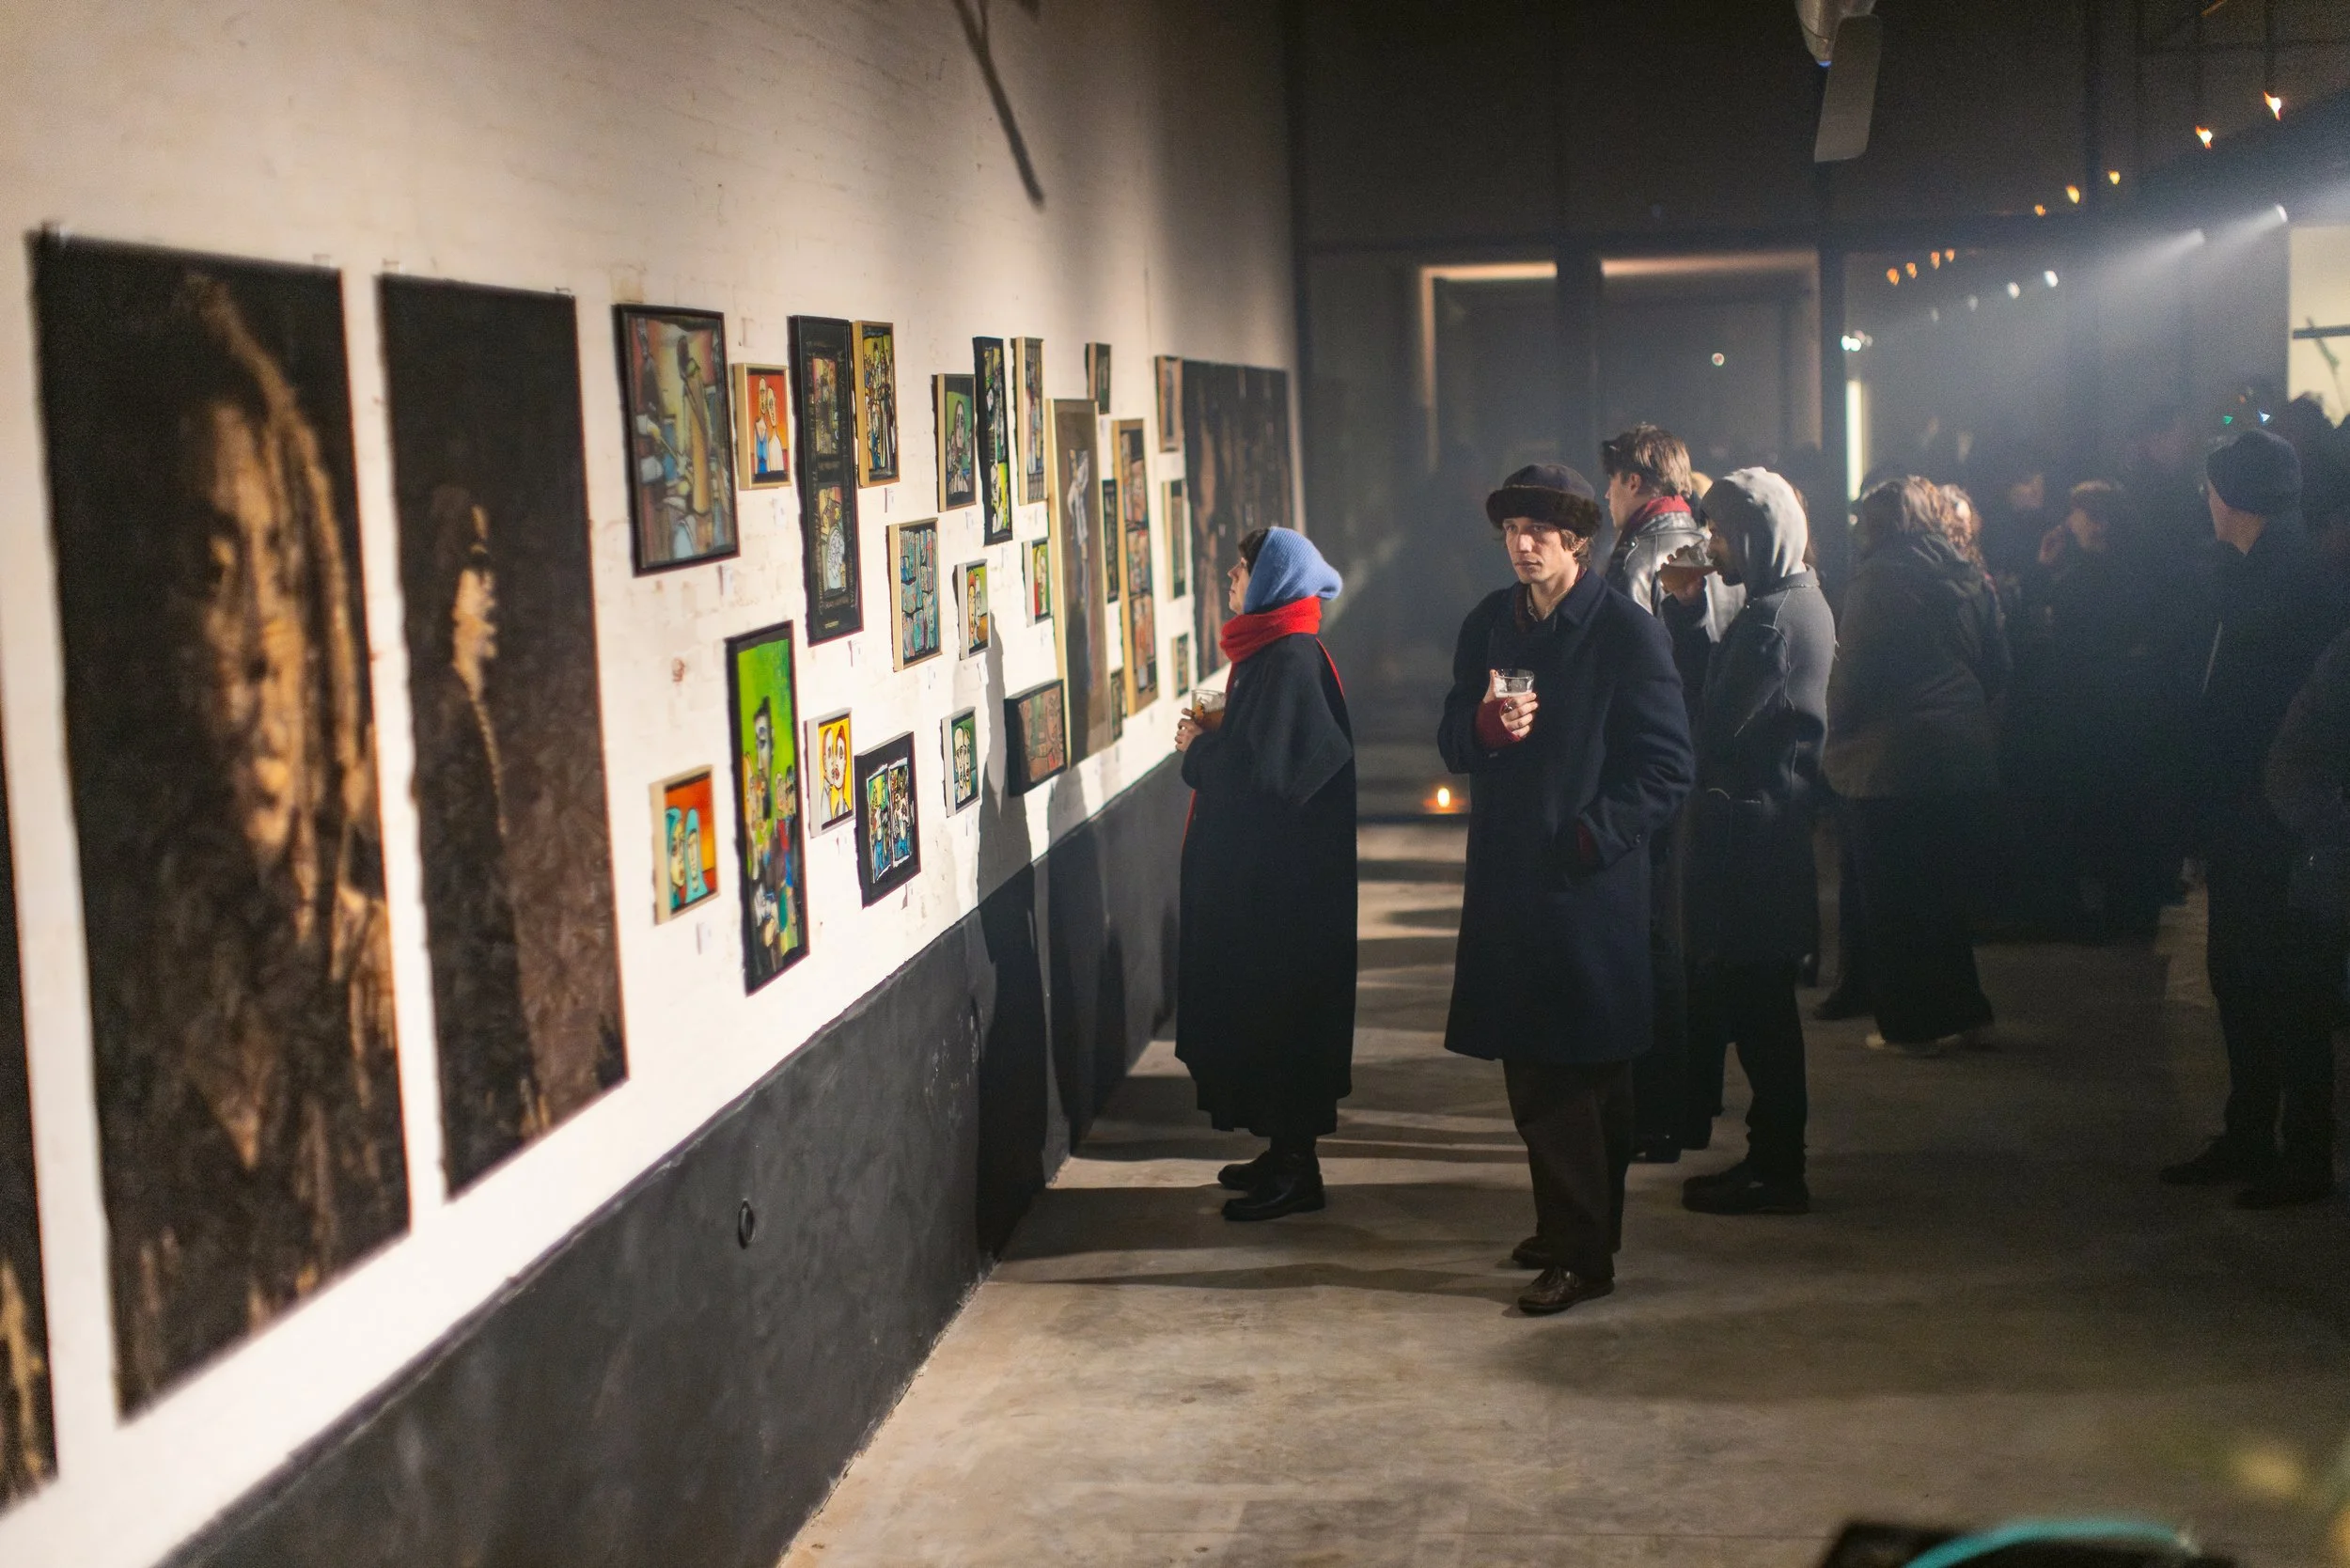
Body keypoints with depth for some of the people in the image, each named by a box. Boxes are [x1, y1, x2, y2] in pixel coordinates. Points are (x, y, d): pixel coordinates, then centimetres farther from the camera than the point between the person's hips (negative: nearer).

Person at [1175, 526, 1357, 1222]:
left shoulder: (1289, 662, -20)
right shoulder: (1273, 651, 11)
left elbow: (1263, 772, -25)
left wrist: (1198, 748, -10)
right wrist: (1213, 737, 6)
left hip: (1283, 873, -10)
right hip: (1262, 869, 10)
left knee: (1278, 1006, -3)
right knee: (1263, 1007, 16)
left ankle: (1296, 1170, 6)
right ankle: (1287, 1153, 25)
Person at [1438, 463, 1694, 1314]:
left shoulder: (1627, 631, -8)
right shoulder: (1490, 623, 9)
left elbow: (1667, 767, -7)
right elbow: (1453, 742, 11)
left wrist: (1592, 836, -16)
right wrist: (1488, 725, -11)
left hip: (1590, 884, -6)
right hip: (1506, 878, 6)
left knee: (1579, 1073, -3)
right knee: (1531, 1064, 11)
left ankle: (1584, 1252, 5)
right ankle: (1566, 1224, 25)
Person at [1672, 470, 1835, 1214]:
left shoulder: (1771, 618, -17)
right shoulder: (1805, 603, 14)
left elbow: (1715, 728, -18)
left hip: (1750, 832, -10)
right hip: (1781, 825, 10)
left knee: (1754, 1004, -4)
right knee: (1763, 1004, 15)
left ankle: (1775, 1170, 2)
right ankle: (1773, 1155, 22)